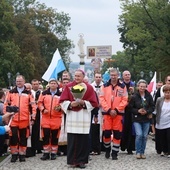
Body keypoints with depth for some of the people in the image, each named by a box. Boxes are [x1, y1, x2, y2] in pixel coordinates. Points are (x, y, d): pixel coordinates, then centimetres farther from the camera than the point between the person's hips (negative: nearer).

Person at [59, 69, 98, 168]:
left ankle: (81, 160, 8)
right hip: (72, 116, 0)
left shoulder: (89, 88, 3)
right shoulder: (68, 87, 5)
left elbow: (93, 103, 2)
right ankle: (72, 160, 6)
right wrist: (71, 104, -15)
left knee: (83, 139, -1)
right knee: (72, 139, -2)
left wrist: (83, 103, -13)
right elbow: (63, 101, 3)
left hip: (84, 117, 0)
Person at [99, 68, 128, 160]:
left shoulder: (123, 86, 3)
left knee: (117, 134, -1)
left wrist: (116, 110, -11)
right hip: (107, 112, 1)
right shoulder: (105, 86, 5)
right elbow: (101, 99, -1)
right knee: (107, 132, 1)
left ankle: (115, 152, 9)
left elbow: (124, 100, -1)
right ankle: (107, 149, 23)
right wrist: (109, 110, -11)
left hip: (118, 113, 0)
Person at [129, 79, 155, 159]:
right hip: (137, 119, -3)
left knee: (144, 136, 6)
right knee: (139, 135, -15)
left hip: (146, 119, 3)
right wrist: (138, 111, -17)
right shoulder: (134, 96, -7)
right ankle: (138, 152, 0)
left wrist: (147, 111, -12)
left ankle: (142, 152, 19)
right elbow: (131, 108, -3)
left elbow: (152, 106, 5)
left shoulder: (149, 96, -1)